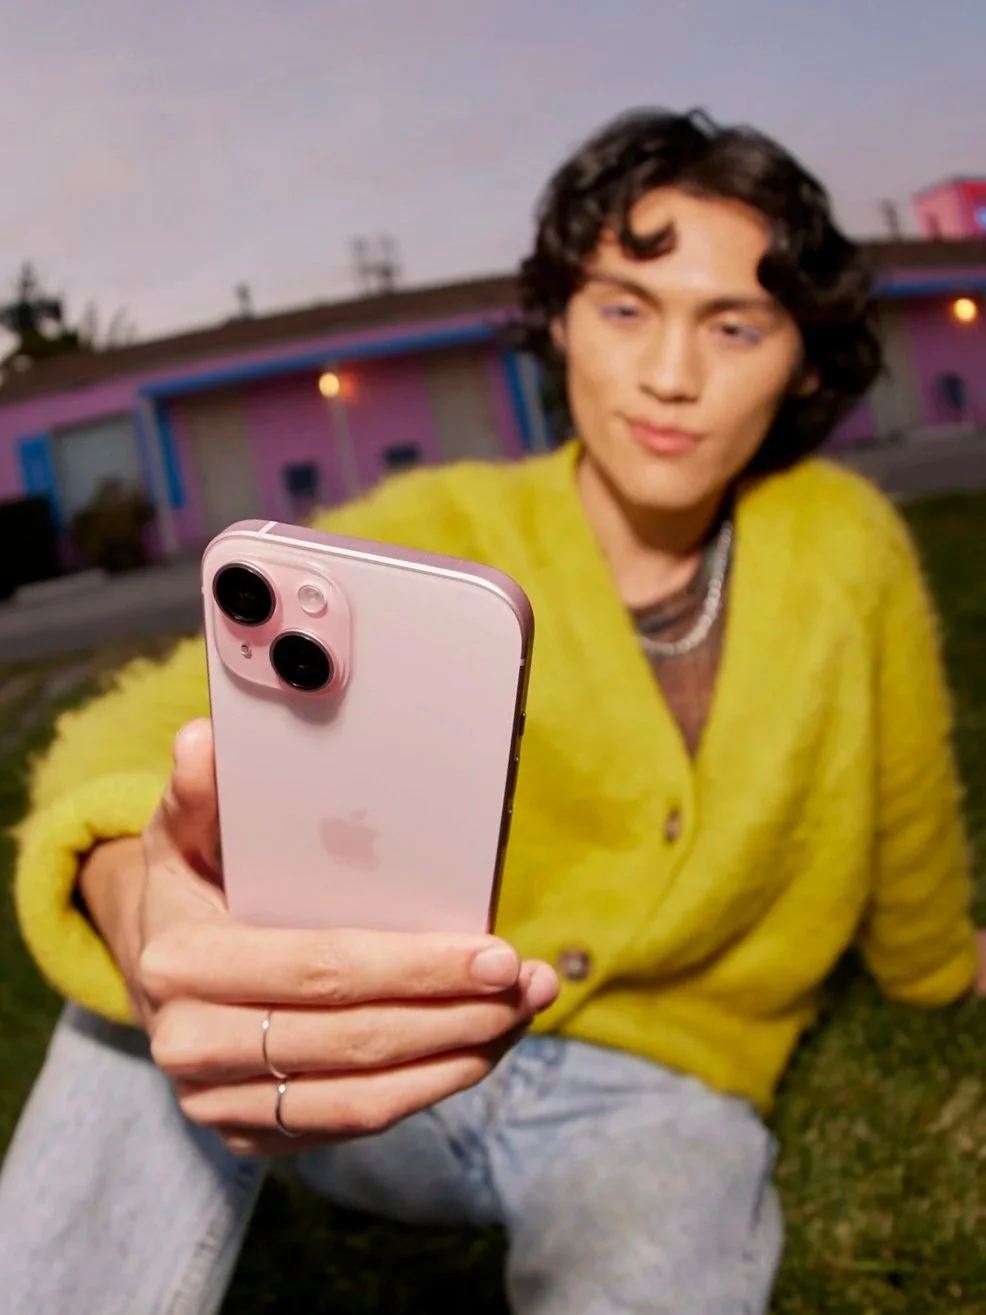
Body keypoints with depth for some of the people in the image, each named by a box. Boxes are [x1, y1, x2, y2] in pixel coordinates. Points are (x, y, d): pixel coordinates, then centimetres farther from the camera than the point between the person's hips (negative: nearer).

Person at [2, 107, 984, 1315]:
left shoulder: (846, 544, -7)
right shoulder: (435, 537, -12)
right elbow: (173, 722, -29)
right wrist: (138, 898, -52)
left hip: (657, 1088, 0)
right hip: (390, 1076, 1)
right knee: (166, 975, -29)